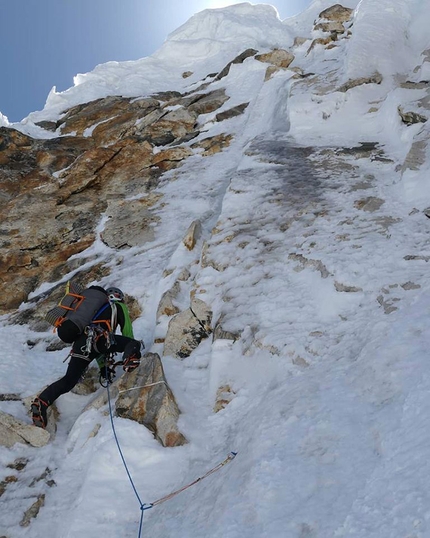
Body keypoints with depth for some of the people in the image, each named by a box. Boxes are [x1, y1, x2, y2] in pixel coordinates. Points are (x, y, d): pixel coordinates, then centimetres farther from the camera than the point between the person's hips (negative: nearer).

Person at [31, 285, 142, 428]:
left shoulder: (97, 307, 42)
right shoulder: (119, 306, 25)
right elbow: (128, 334, 22)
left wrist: (103, 366, 46)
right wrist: (130, 356, 34)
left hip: (79, 344, 6)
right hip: (97, 339, -6)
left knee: (68, 381, 12)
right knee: (134, 344, 4)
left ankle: (41, 402, -5)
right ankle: (130, 359, -28)